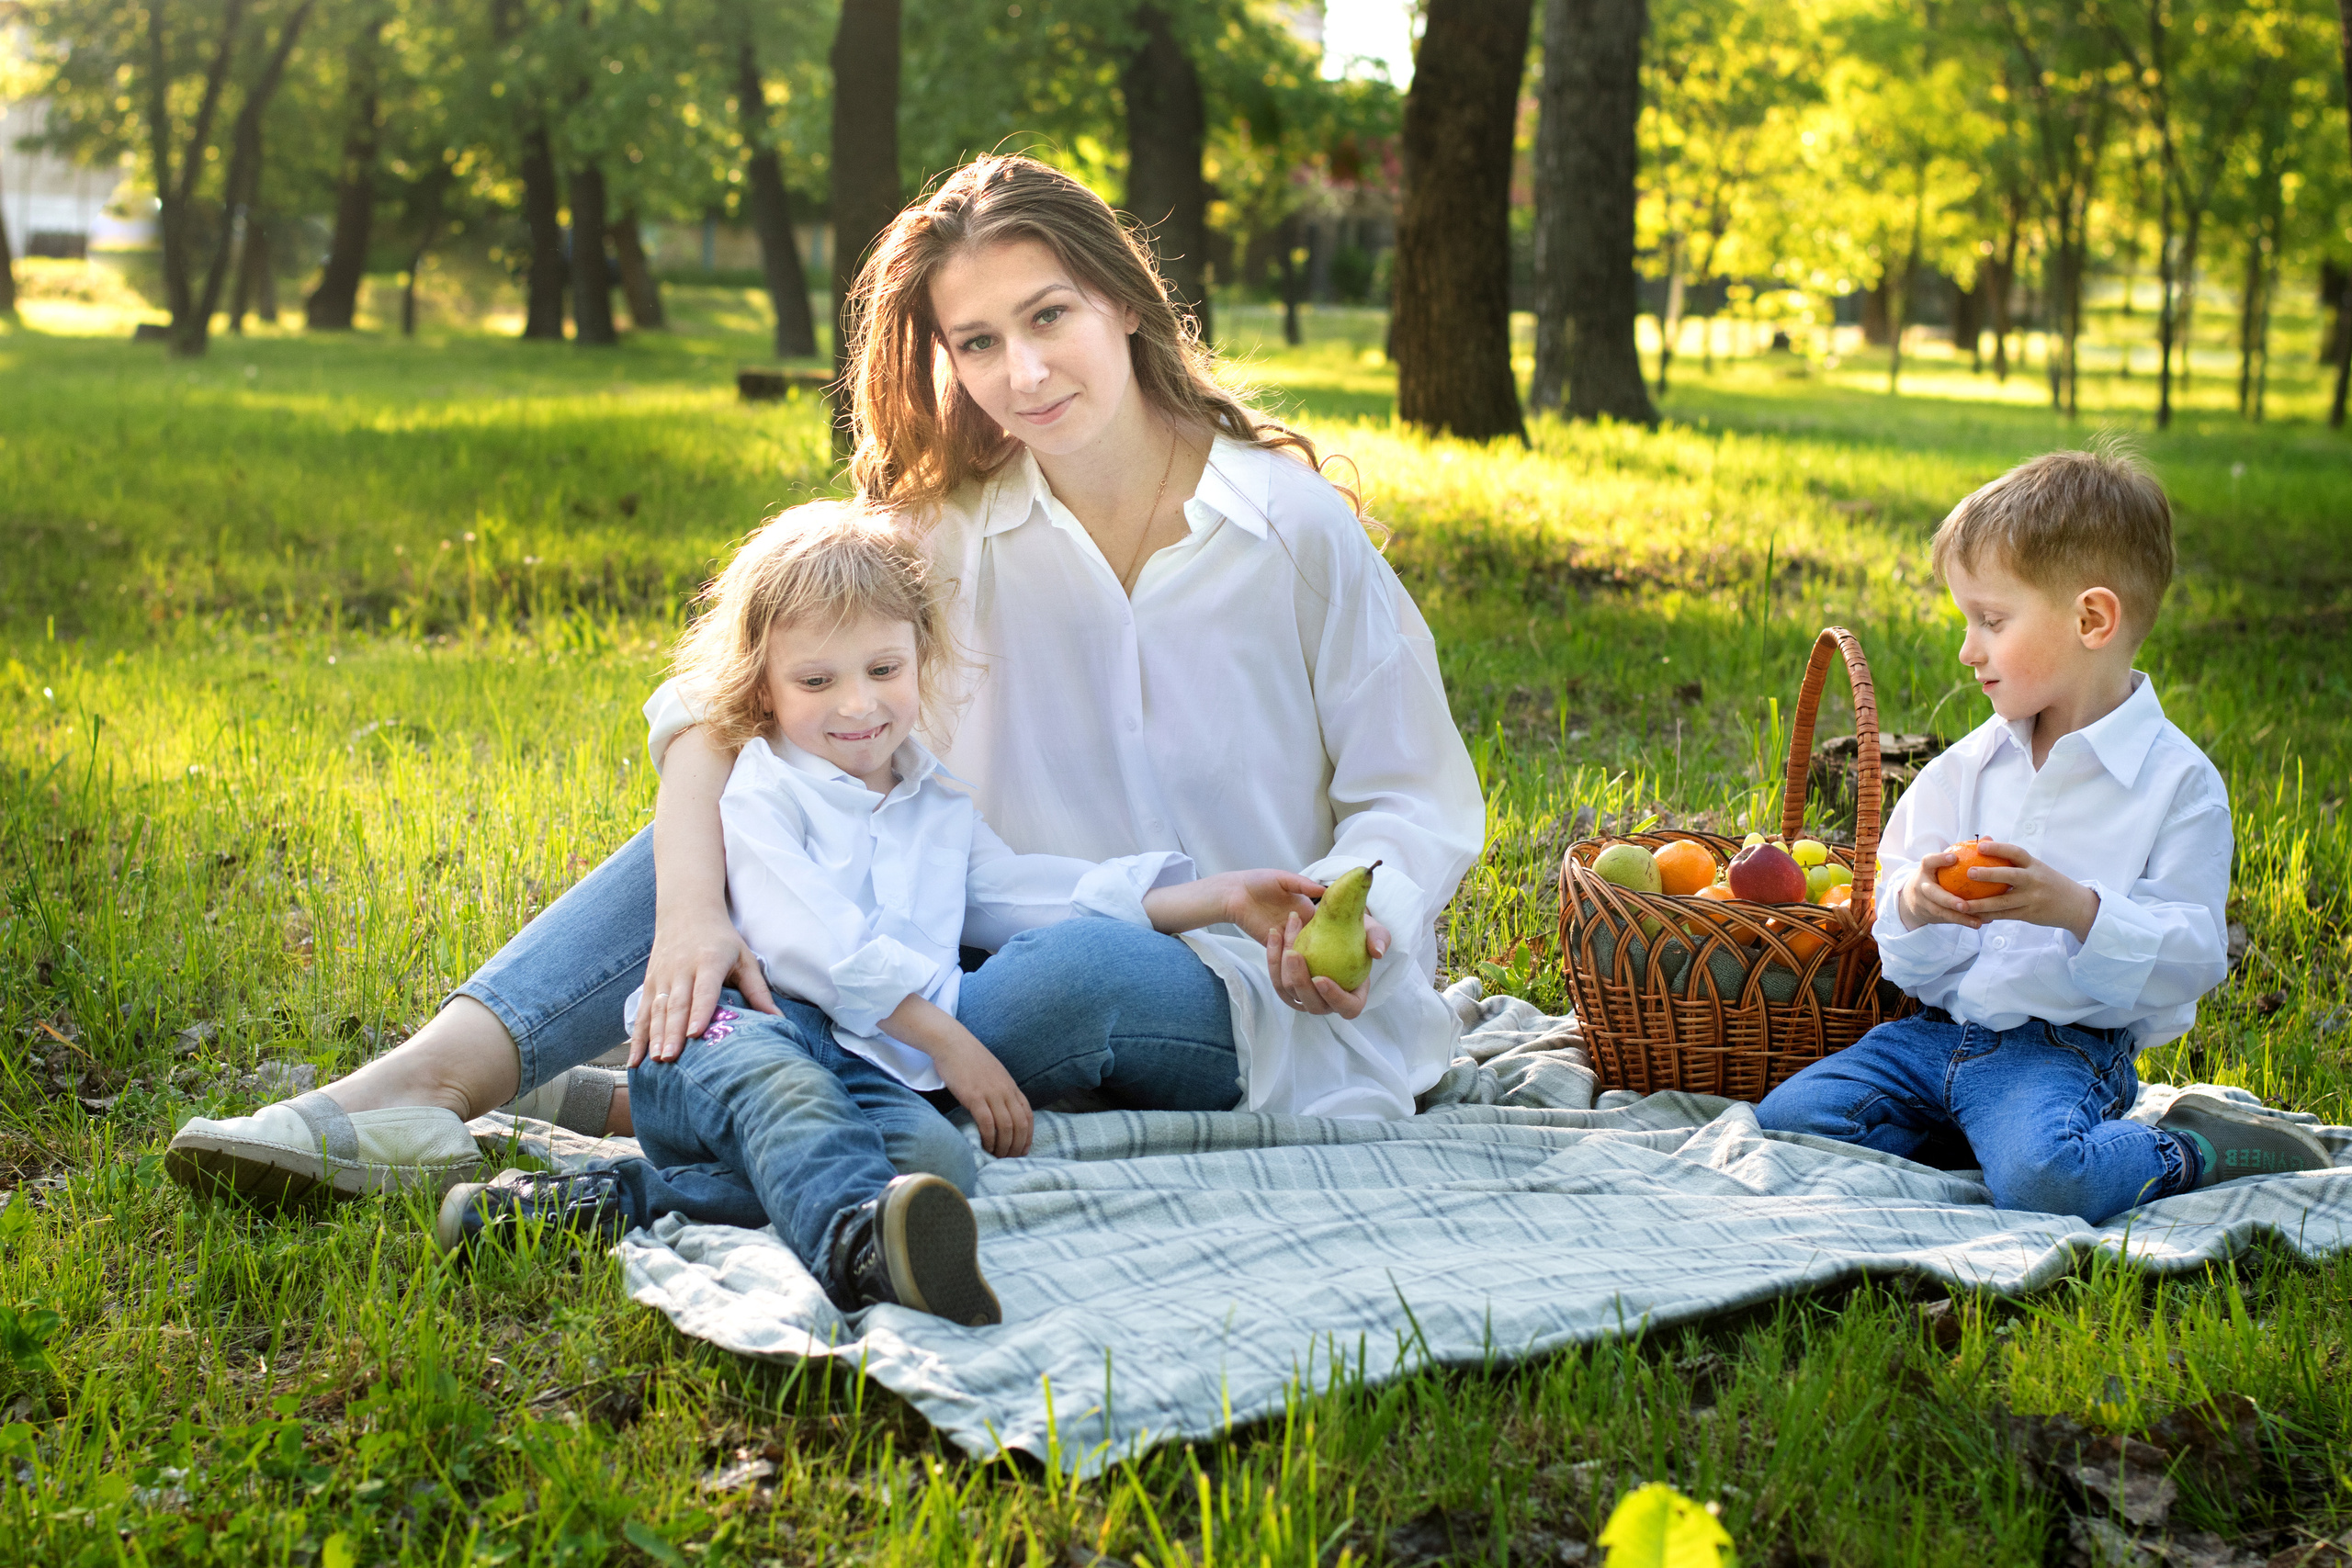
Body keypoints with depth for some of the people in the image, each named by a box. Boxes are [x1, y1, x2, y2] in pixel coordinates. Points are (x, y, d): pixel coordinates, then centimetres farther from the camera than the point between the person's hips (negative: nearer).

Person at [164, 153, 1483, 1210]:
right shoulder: (950, 525, -2)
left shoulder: (1295, 527, -11)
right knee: (741, 813, -14)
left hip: (1240, 1017, -3)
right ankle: (431, 1083, -29)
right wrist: (693, 908, -33)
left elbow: (1424, 802, -5)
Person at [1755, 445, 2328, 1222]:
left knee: (2042, 1177, -33)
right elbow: (1909, 961, 11)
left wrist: (2078, 909, -27)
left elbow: (2190, 959, -11)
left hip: (2062, 1047, -5)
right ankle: (1963, 1121, 7)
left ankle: (2191, 1150, -3)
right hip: (1937, 1030, 5)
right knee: (1783, 1120, -12)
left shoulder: (2178, 781, -7)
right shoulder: (1967, 768, 9)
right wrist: (1914, 902, -13)